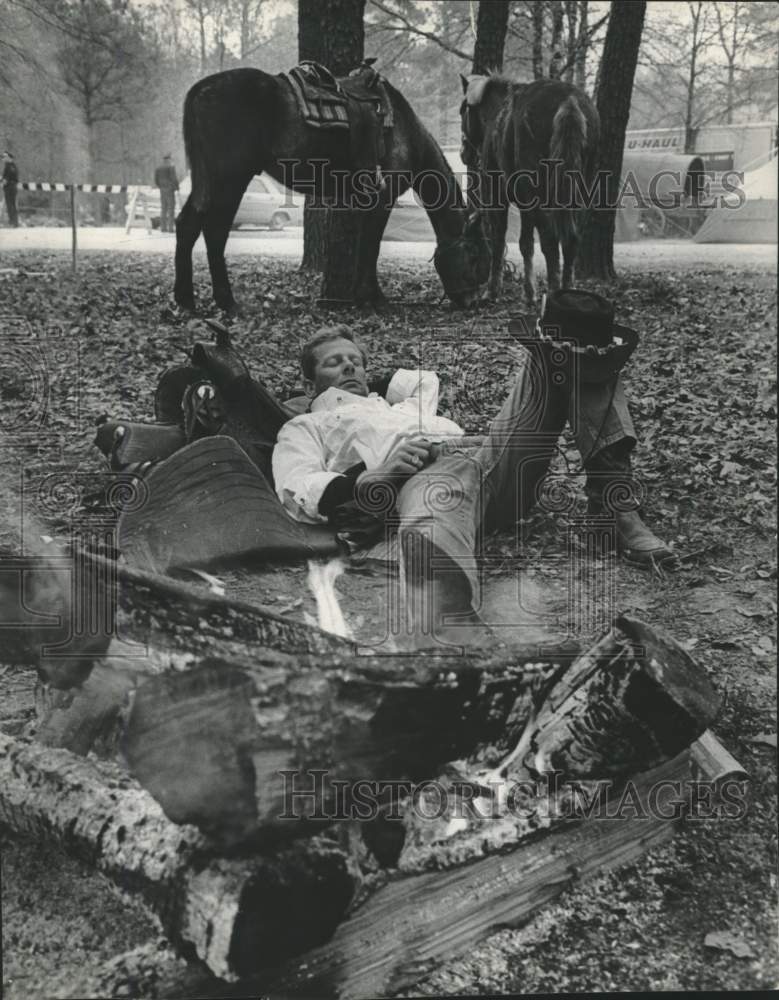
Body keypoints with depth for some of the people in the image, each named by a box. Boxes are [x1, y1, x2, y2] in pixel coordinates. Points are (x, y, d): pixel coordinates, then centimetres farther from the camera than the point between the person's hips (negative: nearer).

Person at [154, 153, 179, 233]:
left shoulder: (158, 168, 9)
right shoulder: (171, 167, -9)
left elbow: (156, 179, 10)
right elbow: (174, 178, -14)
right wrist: (177, 187, -2)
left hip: (162, 190, 6)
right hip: (170, 189, -6)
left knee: (163, 208, 9)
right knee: (171, 208, -5)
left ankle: (163, 227, 7)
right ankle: (170, 227, -10)